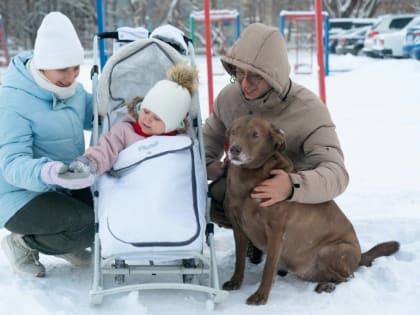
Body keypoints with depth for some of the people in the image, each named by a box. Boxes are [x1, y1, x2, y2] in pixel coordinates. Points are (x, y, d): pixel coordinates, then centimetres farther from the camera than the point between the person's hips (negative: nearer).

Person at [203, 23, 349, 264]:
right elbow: (211, 135, 10)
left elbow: (336, 173, -39)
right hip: (243, 182, 5)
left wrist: (292, 186, -59)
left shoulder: (308, 110, -29)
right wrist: (208, 165, -13)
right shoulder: (229, 97, -13)